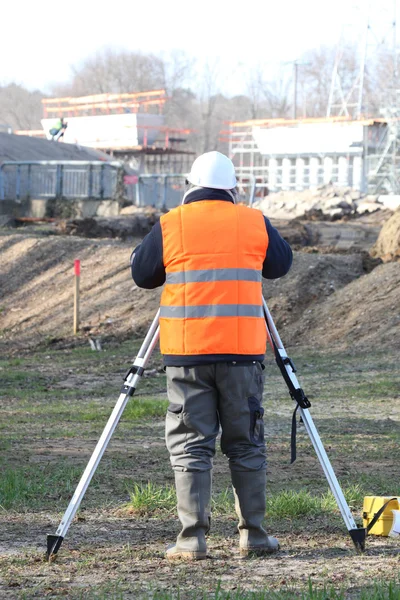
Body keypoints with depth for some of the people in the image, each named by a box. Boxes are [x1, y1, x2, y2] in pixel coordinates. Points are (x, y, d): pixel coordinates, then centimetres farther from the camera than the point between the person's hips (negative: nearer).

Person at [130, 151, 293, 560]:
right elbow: (280, 264, 20)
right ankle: (253, 534, 11)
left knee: (190, 446, 2)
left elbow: (141, 274, 13)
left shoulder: (169, 227, 0)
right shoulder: (255, 223, 4)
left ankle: (192, 538, -4)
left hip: (187, 353, -1)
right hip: (242, 351, 1)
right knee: (246, 445, 10)